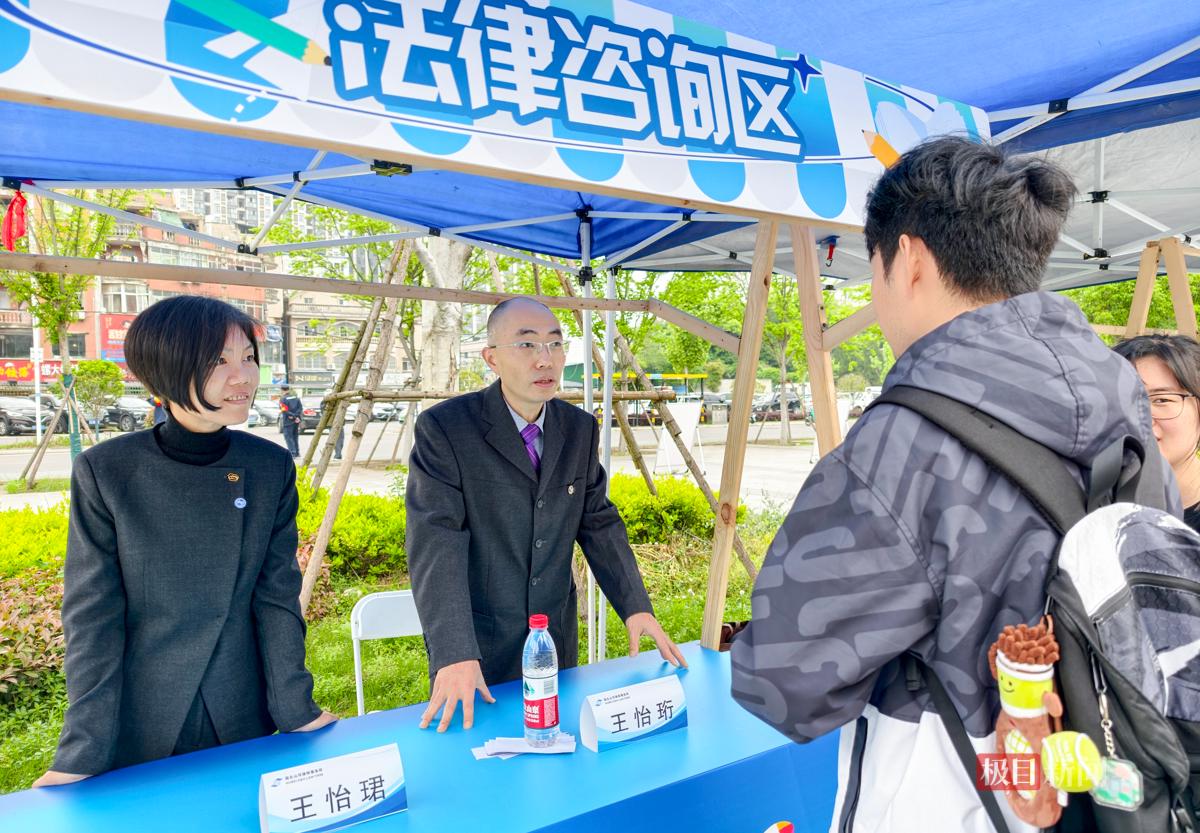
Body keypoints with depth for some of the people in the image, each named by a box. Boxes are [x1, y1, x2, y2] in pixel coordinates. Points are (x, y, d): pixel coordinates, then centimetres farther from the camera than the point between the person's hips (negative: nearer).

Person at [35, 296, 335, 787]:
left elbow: (277, 593, -5)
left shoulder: (271, 467, -8)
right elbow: (92, 614, -11)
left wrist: (296, 708, -6)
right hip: (137, 728, -1)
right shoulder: (104, 472, -13)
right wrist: (83, 753, -11)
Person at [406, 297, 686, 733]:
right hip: (478, 645, -4)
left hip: (558, 641, 4)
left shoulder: (580, 429, 0)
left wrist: (636, 607, -4)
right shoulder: (443, 428, -16)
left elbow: (599, 522, 5)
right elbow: (435, 543, -22)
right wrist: (454, 655, -28)